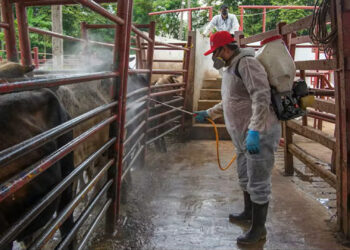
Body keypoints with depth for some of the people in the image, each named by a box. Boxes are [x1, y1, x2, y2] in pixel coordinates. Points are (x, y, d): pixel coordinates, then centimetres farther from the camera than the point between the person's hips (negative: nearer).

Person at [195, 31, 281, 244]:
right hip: (244, 136, 10)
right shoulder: (230, 69, 16)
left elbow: (261, 97, -26)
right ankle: (249, 213, 43)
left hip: (260, 134, -10)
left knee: (258, 183, 0)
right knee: (245, 177, 23)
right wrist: (208, 114, 28)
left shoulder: (246, 63, -16)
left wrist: (254, 132, -32)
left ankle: (259, 228, 14)